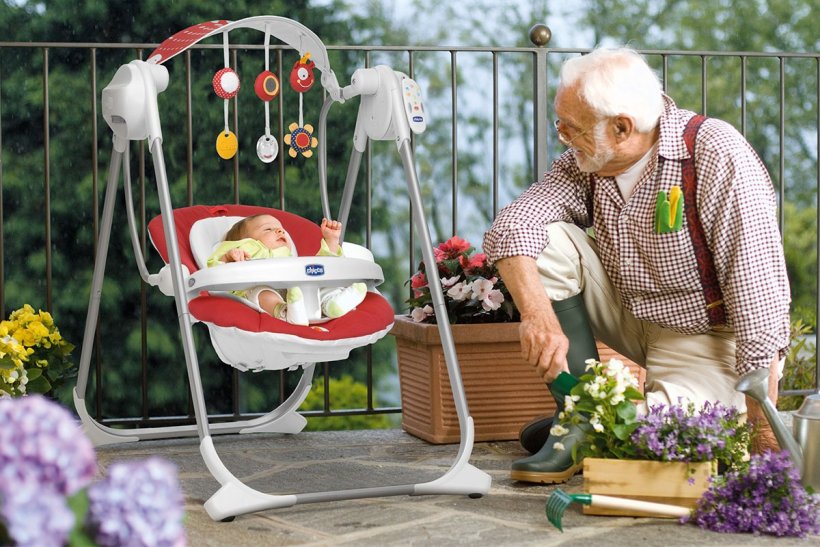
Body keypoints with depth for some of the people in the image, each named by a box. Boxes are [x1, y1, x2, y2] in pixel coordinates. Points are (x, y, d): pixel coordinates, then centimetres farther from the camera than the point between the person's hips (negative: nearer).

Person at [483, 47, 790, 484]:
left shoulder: (719, 158, -24)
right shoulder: (586, 161, -5)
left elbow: (759, 297, -25)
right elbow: (510, 226, -13)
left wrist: (762, 426, -25)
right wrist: (539, 314, -32)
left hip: (709, 338, -6)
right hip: (629, 315, 6)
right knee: (547, 242, -15)